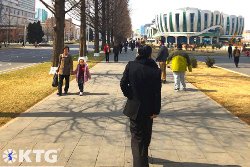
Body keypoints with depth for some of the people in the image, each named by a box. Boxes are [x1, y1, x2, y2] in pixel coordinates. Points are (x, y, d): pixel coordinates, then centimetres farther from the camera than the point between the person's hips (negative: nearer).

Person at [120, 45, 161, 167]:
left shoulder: (130, 66, -10)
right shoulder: (155, 70, -13)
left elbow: (123, 84, -9)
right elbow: (157, 93, -13)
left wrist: (130, 96, 6)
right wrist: (156, 110, -6)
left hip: (134, 107, 0)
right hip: (148, 108, 0)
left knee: (136, 136, 8)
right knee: (146, 135, 20)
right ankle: (143, 156, 40)